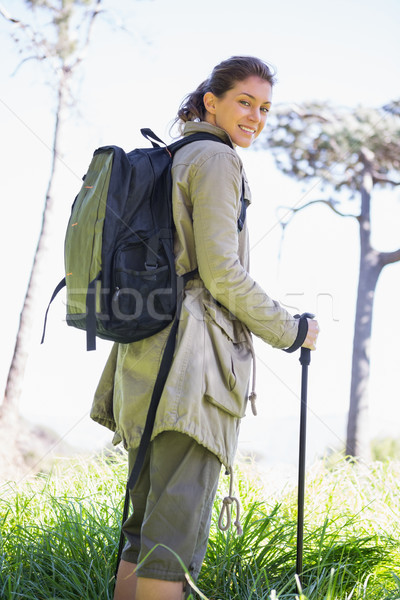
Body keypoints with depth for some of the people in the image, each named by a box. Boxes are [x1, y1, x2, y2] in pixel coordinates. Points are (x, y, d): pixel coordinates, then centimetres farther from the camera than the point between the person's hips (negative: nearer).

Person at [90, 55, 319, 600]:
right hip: (191, 355, -10)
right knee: (176, 535, -10)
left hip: (144, 349, 10)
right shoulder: (217, 159, -4)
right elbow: (221, 273, -13)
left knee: (145, 527, 12)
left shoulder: (166, 161, 24)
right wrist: (290, 331, -2)